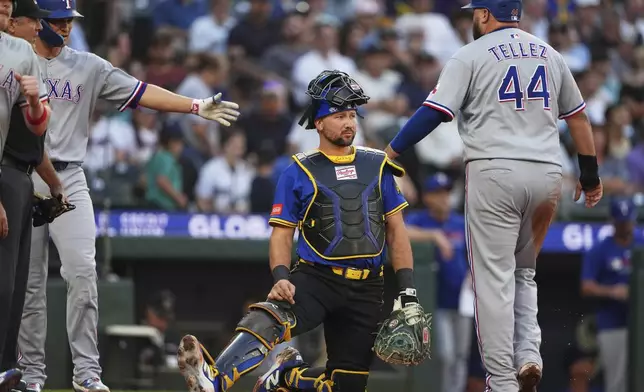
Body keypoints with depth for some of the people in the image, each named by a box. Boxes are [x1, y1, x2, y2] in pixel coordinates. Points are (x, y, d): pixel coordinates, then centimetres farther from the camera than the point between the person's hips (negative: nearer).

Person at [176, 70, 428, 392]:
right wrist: (281, 278, -18)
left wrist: (408, 292, 3)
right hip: (315, 278, -3)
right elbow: (282, 234, 1)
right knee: (270, 318, -35)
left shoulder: (377, 166, 12)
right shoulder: (299, 173, 4)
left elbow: (396, 230, 12)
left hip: (365, 290, 3)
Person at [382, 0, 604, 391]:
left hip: (495, 172, -5)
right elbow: (578, 116, 19)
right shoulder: (550, 55, 15)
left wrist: (388, 154, -5)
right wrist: (590, 174, 26)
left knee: (494, 278, -2)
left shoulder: (472, 55, 1)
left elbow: (434, 113, -8)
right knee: (523, 272, 19)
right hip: (547, 173, 5)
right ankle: (528, 355, -1)